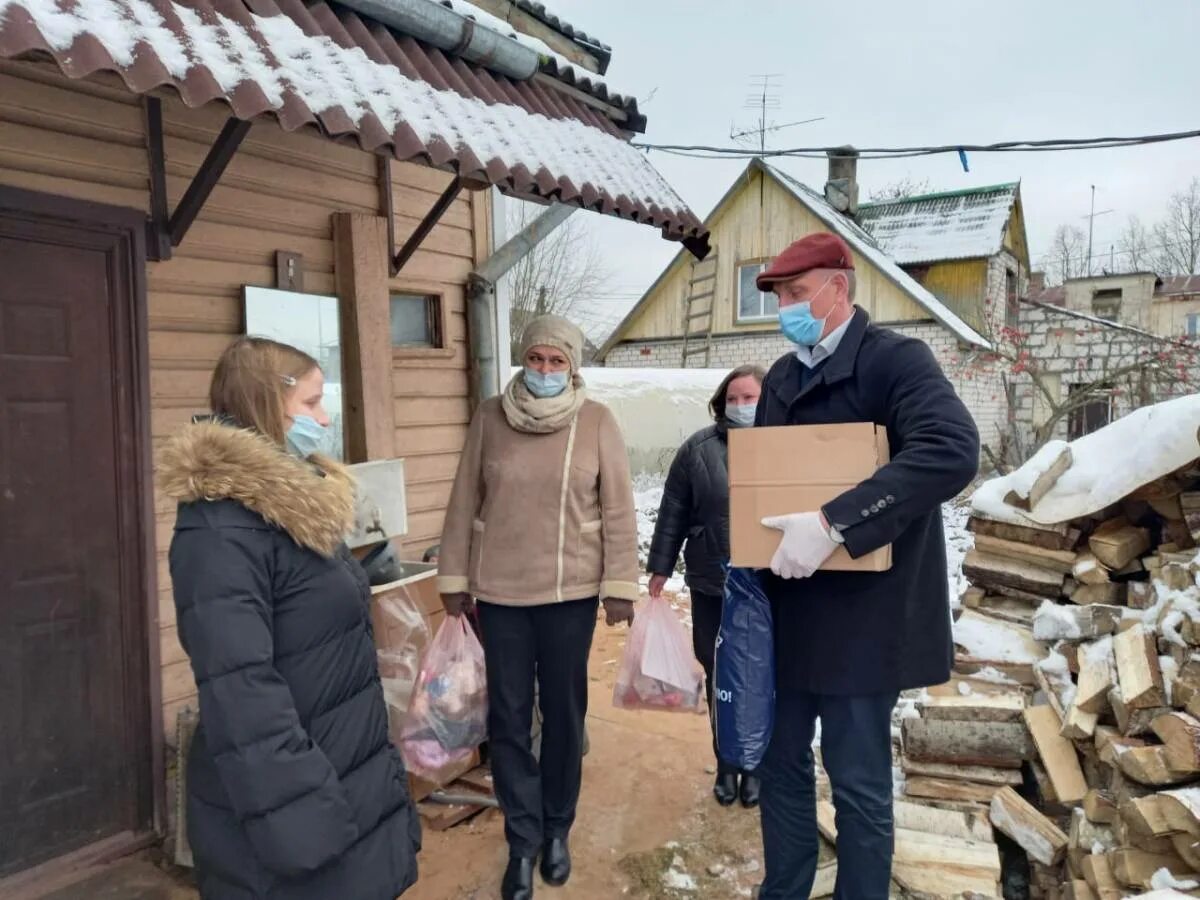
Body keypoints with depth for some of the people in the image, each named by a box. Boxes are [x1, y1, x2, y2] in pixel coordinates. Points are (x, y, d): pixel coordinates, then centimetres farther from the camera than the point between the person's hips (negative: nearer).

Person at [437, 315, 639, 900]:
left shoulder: (596, 421, -4)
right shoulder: (490, 417, 0)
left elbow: (617, 509, -3)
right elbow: (464, 502, 3)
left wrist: (619, 584, -6)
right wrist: (453, 577, 4)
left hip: (571, 591, -1)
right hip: (499, 591, 1)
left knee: (563, 714, 12)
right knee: (508, 717, 7)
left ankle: (557, 831, 32)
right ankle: (523, 841, 24)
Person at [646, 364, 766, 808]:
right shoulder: (698, 449, -1)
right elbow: (673, 513, 2)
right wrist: (660, 568, 2)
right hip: (711, 585, 1)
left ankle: (755, 765, 29)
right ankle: (726, 764, 30)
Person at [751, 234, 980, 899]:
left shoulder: (894, 360, -11)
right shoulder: (782, 377, 12)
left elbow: (951, 450, -28)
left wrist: (834, 524, -33)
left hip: (860, 614, -7)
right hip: (788, 609, 7)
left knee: (858, 783, 6)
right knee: (782, 764, 17)